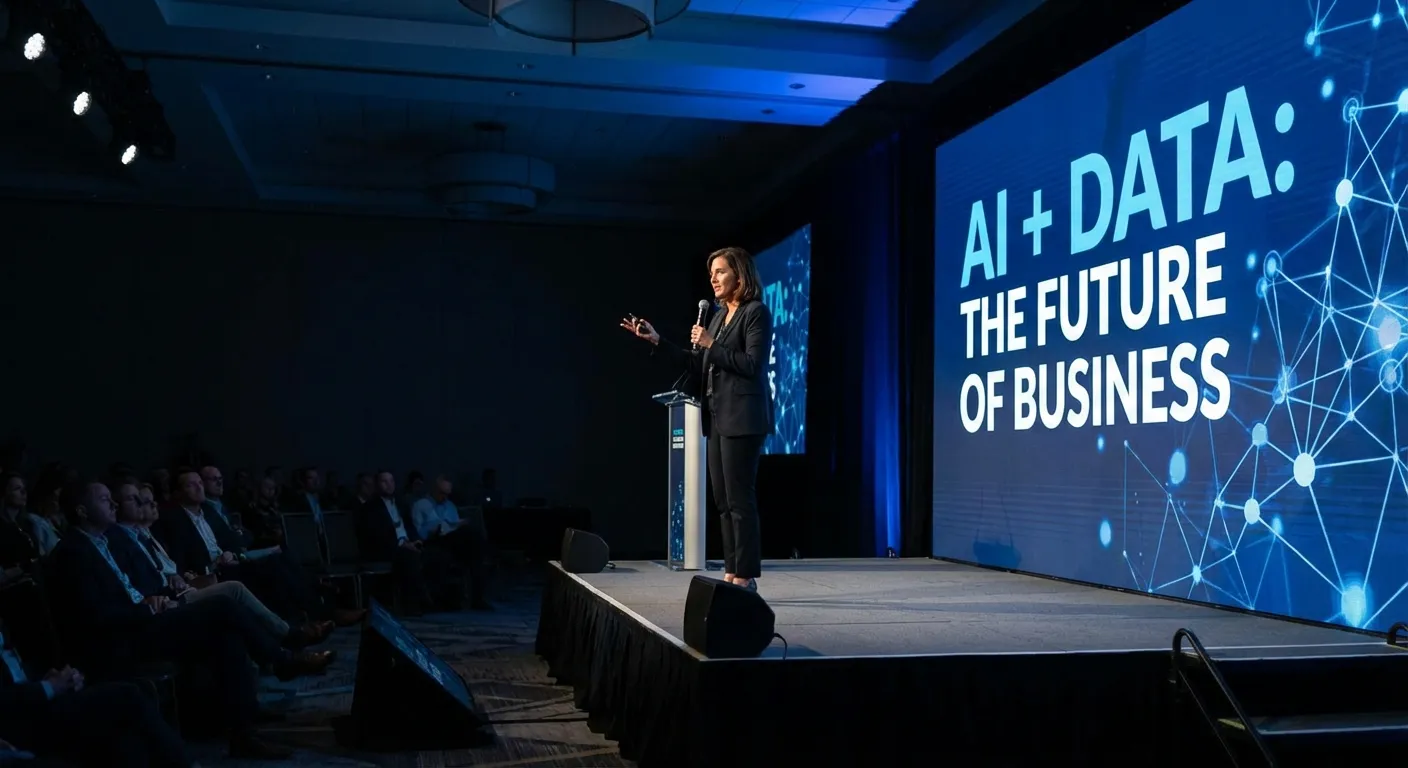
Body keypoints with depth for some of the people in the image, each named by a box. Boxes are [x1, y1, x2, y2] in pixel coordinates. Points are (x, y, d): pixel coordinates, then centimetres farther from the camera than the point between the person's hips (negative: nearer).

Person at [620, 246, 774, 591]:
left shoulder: (756, 313, -7)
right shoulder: (719, 315, 17)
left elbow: (753, 364, -16)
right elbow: (697, 365, 17)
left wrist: (711, 345, -16)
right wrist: (656, 340, 13)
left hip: (742, 419, -9)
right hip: (717, 418, 9)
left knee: (739, 499, -7)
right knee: (723, 500, 10)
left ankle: (746, 576, -2)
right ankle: (732, 572, 15)